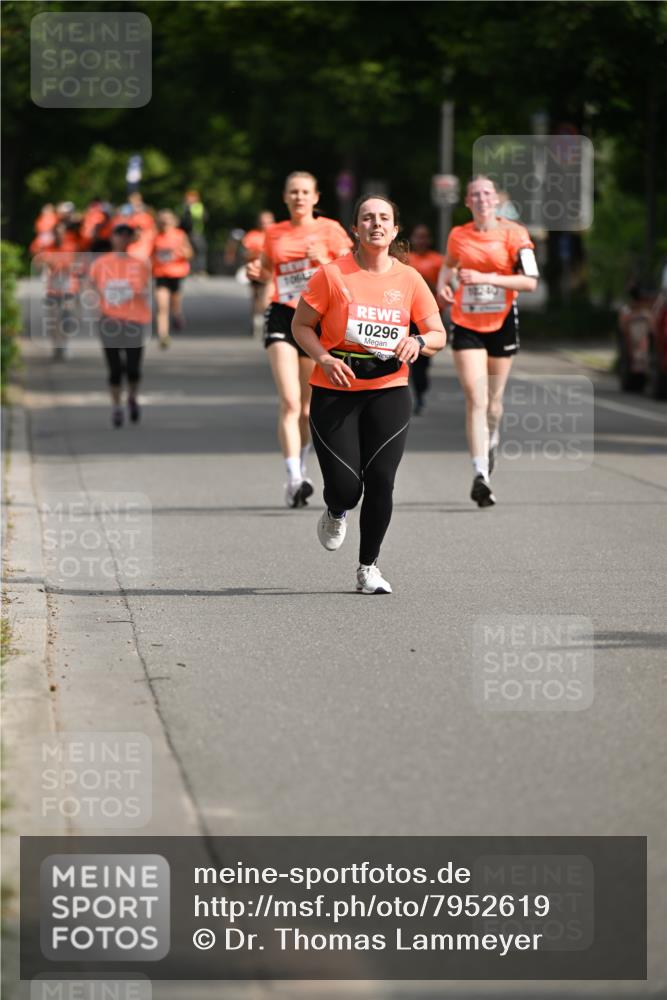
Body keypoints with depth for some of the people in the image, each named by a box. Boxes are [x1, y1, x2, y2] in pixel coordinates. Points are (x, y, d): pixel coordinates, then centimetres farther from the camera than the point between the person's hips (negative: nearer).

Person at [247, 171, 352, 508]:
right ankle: (295, 480, -22)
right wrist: (257, 272, 4)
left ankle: (300, 469, 30)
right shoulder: (274, 234, 10)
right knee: (289, 402, -15)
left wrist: (325, 263, -19)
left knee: (308, 407, 8)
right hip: (283, 317, 0)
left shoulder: (329, 230, 2)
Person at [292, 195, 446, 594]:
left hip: (389, 392, 2)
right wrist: (324, 358, -15)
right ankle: (337, 512, 31)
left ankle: (369, 567, 8)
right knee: (345, 486, -8)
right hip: (334, 392, -2)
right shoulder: (333, 275, -3)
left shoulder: (409, 280, 4)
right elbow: (301, 325, 3)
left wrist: (418, 340, -16)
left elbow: (439, 335, 8)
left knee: (381, 481, -8)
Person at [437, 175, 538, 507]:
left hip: (501, 323, 0)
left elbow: (530, 281, -15)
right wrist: (443, 284, 2)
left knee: (493, 401, 12)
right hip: (466, 324, 0)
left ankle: (491, 440, 47)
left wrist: (486, 278, -24)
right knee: (475, 399, -14)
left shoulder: (513, 233, -7)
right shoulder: (458, 235, 2)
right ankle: (480, 475, -19)